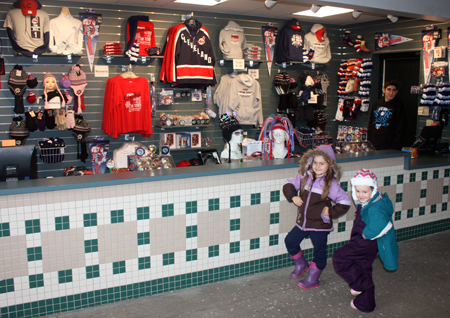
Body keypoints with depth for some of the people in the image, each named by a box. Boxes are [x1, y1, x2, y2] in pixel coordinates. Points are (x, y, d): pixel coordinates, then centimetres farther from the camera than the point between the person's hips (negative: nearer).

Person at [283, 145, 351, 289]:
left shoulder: (331, 184, -14)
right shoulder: (305, 177, -2)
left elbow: (345, 202, -10)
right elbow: (289, 185, 9)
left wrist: (330, 212, -14)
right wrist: (293, 196, -7)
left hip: (320, 224, -5)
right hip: (303, 222, 5)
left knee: (319, 251, 9)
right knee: (290, 241, 14)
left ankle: (312, 279, 27)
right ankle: (301, 265, 39)